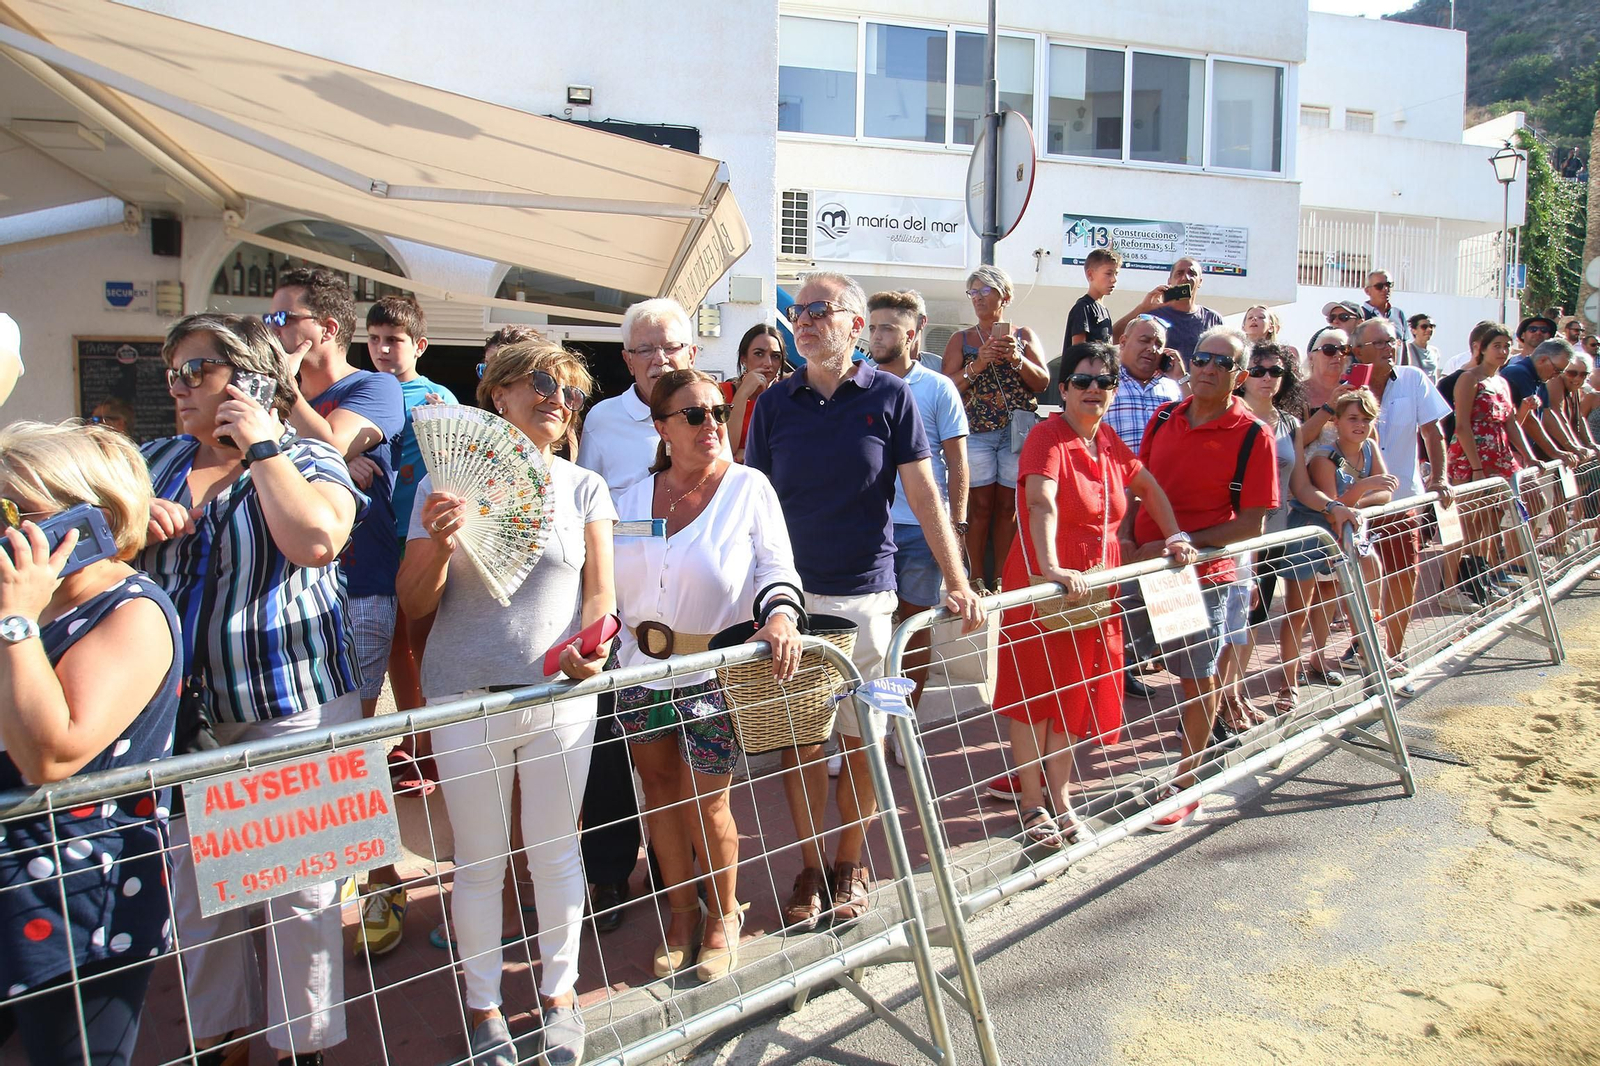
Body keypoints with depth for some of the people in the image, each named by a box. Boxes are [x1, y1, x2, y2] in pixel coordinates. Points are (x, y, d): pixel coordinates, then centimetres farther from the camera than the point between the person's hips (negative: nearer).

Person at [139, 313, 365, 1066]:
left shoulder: (306, 459, -4)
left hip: (293, 703, -5)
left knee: (299, 887, 5)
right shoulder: (153, 462, 11)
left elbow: (317, 540, -24)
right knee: (196, 884, 16)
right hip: (180, 711, 5)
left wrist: (262, 448, -15)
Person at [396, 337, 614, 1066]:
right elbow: (415, 605, 2)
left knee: (556, 851, 11)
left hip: (560, 697, 1)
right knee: (478, 861, 10)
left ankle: (559, 990, 32)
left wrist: (588, 647, -17)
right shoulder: (446, 485, 0)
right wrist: (438, 547, -17)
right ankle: (483, 1001, 31)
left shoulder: (583, 488, 4)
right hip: (465, 698, -1)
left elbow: (599, 594, 4)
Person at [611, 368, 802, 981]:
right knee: (660, 793, 14)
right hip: (641, 671, 4)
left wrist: (780, 616, -25)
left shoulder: (748, 487, -4)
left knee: (705, 804, 2)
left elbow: (777, 568, -6)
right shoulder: (632, 499, 8)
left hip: (717, 672, -4)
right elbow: (610, 584, 13)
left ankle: (724, 916, 28)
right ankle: (682, 915, 33)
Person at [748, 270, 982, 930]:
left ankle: (850, 866, 26)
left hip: (865, 592, -1)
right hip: (790, 592, 2)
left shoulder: (890, 396, 0)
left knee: (860, 737, 7)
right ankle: (810, 869, 22)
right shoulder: (774, 403, 5)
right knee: (799, 735, 6)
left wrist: (957, 582, -6)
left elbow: (924, 496, 0)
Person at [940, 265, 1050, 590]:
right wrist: (978, 365, -14)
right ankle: (977, 579, 4)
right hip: (976, 432, -1)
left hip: (1017, 432, 1)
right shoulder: (962, 340, 10)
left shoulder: (1024, 335, 12)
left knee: (1008, 505, 3)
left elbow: (1043, 381, 2)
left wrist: (1017, 358, -14)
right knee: (980, 505, -3)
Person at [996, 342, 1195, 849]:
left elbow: (1148, 487, 21)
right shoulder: (1048, 437, -16)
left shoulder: (1108, 441, 7)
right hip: (1042, 586, -7)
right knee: (1034, 694, 5)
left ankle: (1060, 798, 28)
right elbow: (1042, 505, -31)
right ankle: (1031, 803, 18)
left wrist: (1175, 536, 7)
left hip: (1094, 587, 7)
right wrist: (1051, 568, -46)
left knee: (1074, 693, 14)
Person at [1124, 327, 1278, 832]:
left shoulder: (1252, 436, -9)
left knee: (1199, 678, 8)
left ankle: (1185, 786, 24)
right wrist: (1126, 534, -2)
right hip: (1140, 562, 5)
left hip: (1201, 572, -4)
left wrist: (1182, 543, -17)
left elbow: (1251, 523, -11)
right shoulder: (1165, 416, 5)